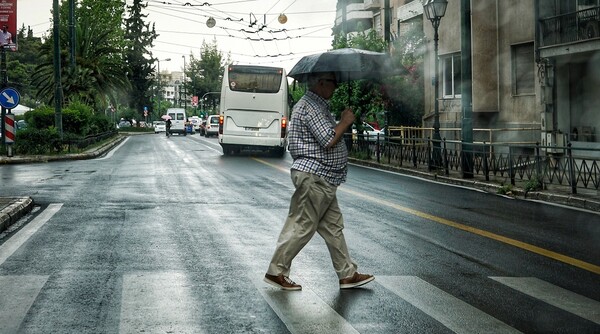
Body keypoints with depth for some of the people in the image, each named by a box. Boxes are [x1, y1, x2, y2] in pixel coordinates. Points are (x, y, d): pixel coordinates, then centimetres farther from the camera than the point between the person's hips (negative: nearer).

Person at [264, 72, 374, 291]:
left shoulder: (316, 105, 18)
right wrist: (345, 122, -9)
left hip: (321, 179, 11)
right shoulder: (311, 107, -17)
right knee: (302, 227, -5)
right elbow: (329, 141, -22)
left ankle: (347, 274, 17)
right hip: (314, 176, -11)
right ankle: (276, 272, 4)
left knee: (333, 226, 12)